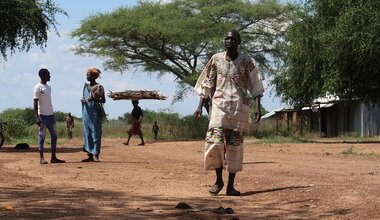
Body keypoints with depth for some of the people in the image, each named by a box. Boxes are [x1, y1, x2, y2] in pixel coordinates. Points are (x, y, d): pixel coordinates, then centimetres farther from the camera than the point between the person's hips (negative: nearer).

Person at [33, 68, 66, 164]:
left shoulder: (49, 87, 16)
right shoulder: (38, 87, -8)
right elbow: (35, 103, -12)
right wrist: (37, 117, -18)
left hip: (51, 115, 8)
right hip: (43, 115, -8)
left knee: (54, 136, 6)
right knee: (42, 136, -3)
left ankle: (53, 157, 10)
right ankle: (41, 158, 2)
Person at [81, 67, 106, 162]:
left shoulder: (99, 87, -4)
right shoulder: (85, 87, 14)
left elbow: (103, 100, -5)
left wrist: (95, 99, -23)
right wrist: (83, 100, -1)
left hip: (95, 113, -6)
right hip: (86, 112, 6)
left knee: (96, 134, -6)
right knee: (87, 134, 5)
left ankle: (95, 155, -6)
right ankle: (90, 155, 9)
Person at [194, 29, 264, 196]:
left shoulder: (246, 61, 4)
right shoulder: (216, 59, 7)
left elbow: (255, 85, 2)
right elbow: (206, 84, 9)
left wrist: (258, 107, -8)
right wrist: (200, 105, 3)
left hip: (239, 107, -1)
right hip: (219, 104, 1)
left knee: (235, 145, 0)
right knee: (215, 140, -12)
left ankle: (230, 185, 6)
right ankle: (219, 180, 5)